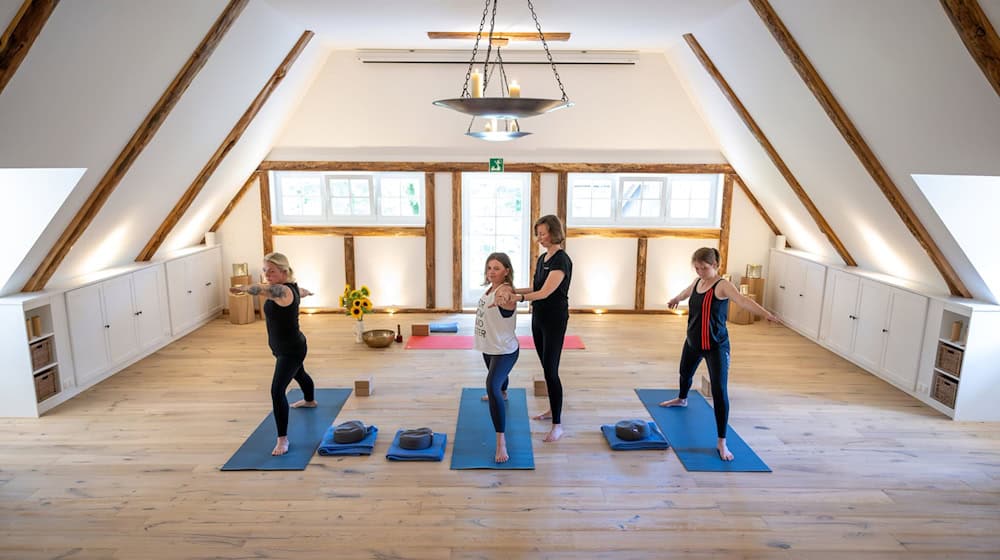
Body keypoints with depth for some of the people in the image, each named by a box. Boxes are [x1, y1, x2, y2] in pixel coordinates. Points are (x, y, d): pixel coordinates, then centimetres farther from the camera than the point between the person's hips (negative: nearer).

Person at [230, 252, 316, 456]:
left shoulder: (282, 290, -28)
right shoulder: (291, 287, 1)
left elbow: (262, 288, -52)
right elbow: (301, 292, 27)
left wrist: (244, 288, -72)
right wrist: (306, 292, 51)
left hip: (290, 350, -11)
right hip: (290, 347, 11)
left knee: (277, 391, -18)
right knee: (299, 374, 36)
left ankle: (282, 439, -12)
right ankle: (310, 401, 66)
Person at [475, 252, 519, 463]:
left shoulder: (505, 291, -29)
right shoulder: (491, 287, -3)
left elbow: (507, 301, -57)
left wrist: (503, 300, -74)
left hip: (504, 351, -10)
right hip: (489, 347, 10)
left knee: (492, 386, -29)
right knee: (495, 381, 36)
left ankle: (501, 441, -26)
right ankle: (502, 393, 71)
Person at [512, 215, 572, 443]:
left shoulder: (561, 260, -18)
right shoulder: (542, 258, 10)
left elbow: (545, 292, -25)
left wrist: (517, 298, -32)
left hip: (554, 321, -9)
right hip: (538, 318, 9)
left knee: (551, 370, -7)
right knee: (546, 367, 17)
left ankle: (557, 424, 0)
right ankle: (553, 409, 32)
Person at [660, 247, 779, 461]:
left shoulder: (722, 285, -19)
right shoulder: (697, 282, 2)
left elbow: (742, 299, -40)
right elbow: (685, 292, 27)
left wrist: (765, 313, -59)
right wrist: (674, 299, 50)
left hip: (716, 347, -7)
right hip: (693, 342, 8)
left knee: (719, 391, -13)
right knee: (685, 372, 31)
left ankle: (721, 442, -8)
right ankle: (682, 399, 65)